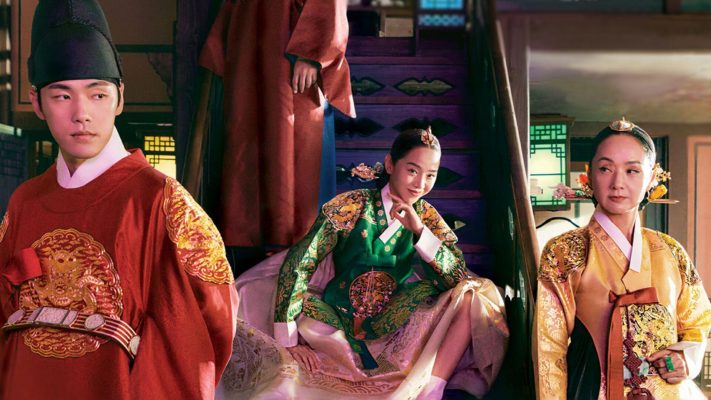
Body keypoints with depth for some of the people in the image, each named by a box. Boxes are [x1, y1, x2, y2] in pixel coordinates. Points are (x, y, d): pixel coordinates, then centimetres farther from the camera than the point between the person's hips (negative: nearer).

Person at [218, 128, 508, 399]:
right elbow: (297, 266, -12)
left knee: (472, 295, -18)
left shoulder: (427, 217, 2)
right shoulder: (350, 207, -9)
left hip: (392, 329, 3)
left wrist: (419, 230, -21)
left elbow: (460, 278, -9)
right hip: (336, 327, -3)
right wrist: (287, 342, -18)